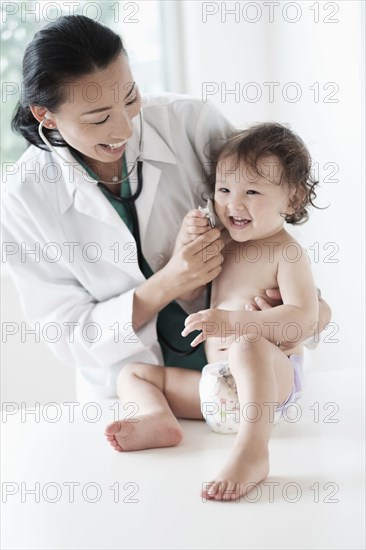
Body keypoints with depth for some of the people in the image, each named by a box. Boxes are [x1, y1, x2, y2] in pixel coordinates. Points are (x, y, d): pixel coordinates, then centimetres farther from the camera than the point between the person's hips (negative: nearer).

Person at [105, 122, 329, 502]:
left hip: (273, 380, -8)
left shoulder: (287, 253, -8)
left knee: (248, 345, -40)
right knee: (131, 374, 8)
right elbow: (186, 298, 18)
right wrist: (185, 248, 1)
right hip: (215, 384, 8)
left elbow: (304, 317, -22)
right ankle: (158, 417, -24)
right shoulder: (223, 245, 13)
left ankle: (251, 451, -48)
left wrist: (232, 321, -32)